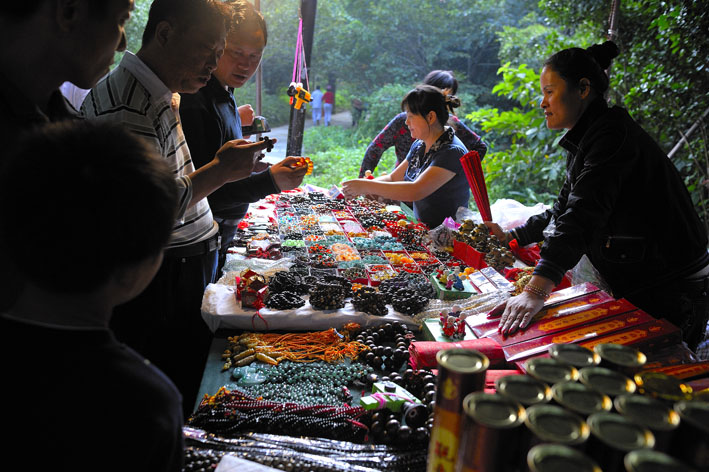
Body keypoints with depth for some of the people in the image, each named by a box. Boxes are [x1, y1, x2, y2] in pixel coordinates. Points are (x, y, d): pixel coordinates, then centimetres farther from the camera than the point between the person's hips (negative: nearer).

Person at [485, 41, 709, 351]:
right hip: (636, 289, 9)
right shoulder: (585, 141, 12)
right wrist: (508, 236, 16)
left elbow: (582, 216, -32)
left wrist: (535, 291, -40)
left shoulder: (613, 134, -20)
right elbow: (564, 209, 21)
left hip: (671, 293, -9)